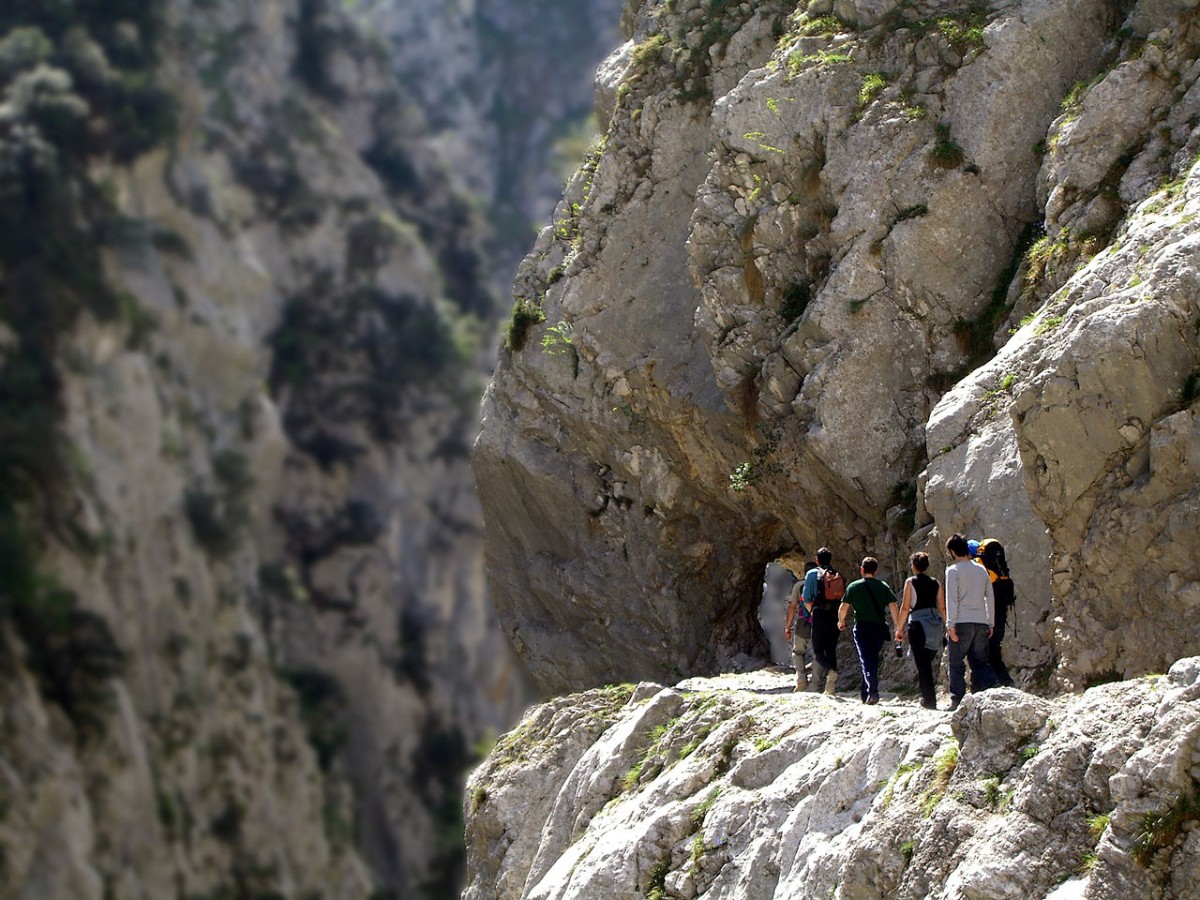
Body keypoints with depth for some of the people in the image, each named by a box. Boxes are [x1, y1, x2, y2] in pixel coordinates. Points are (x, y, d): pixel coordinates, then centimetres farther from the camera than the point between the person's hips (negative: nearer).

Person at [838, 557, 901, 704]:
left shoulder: (854, 586, 0)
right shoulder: (884, 587, 4)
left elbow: (843, 607, 0)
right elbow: (893, 606, -3)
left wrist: (841, 621, 18)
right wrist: (897, 626, 2)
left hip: (862, 627, -2)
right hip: (879, 627, 2)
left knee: (866, 660, -6)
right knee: (873, 660, 16)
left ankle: (873, 691, -25)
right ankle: (866, 692, 23)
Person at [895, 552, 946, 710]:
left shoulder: (910, 582, -2)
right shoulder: (935, 583, 9)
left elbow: (905, 607, -4)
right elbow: (942, 607, 9)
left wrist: (900, 628, 2)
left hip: (918, 622, -4)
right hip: (935, 624, 4)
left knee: (922, 664, -2)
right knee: (928, 663, 15)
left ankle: (929, 700, -6)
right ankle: (929, 697, 14)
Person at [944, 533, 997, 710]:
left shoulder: (953, 570, -4)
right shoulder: (981, 570, 12)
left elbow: (951, 600, -10)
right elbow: (990, 599, 14)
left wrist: (951, 625, -10)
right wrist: (990, 623, 18)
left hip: (962, 623, -5)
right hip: (981, 622, 5)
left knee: (956, 664, 1)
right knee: (980, 662, 8)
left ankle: (957, 700, -4)